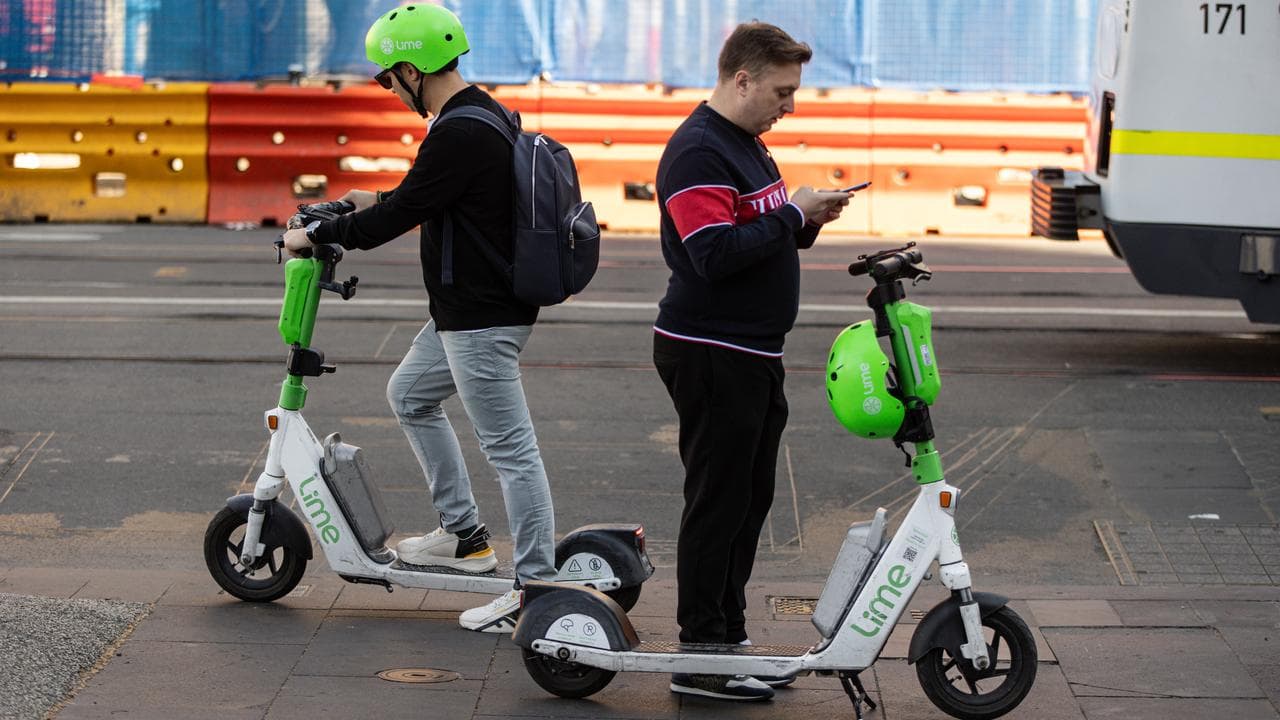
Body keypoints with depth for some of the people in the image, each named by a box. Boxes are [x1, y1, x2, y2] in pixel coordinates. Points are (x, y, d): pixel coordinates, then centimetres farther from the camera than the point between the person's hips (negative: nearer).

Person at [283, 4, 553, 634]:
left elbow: (401, 215, -19)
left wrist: (317, 236, -7)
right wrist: (377, 201, 28)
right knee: (409, 395, 25)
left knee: (510, 448, -6)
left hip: (482, 322, -11)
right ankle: (464, 535, 29)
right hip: (464, 313, 11)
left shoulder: (457, 135, -23)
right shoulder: (488, 114, 10)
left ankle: (535, 585, -1)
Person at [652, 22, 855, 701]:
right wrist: (793, 214, -17)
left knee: (750, 500, 15)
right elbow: (714, 254, -25)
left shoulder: (748, 144, 16)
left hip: (752, 353, 10)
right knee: (717, 504, -4)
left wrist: (804, 221, 5)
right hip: (710, 356, -10)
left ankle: (729, 639, 24)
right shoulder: (698, 152, -16)